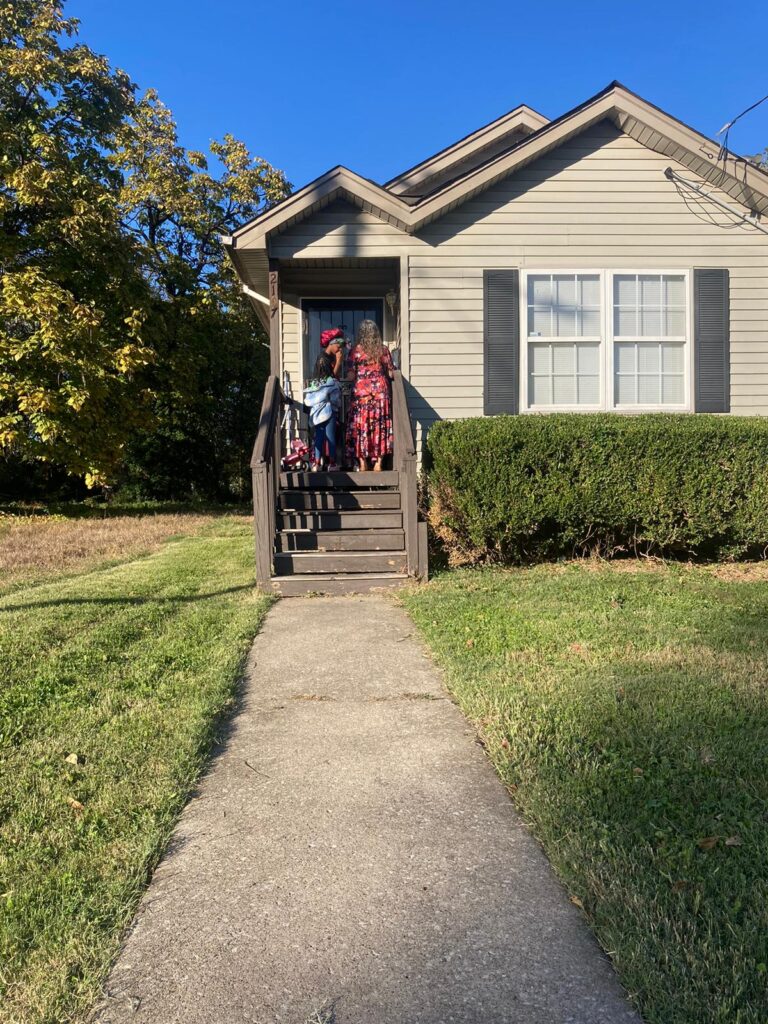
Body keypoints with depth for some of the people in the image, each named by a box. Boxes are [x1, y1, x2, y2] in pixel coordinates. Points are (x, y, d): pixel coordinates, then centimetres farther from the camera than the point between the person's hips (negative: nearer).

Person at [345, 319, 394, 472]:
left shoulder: (356, 350, -2)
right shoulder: (383, 350, 3)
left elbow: (351, 376, -5)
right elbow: (391, 374, 4)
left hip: (361, 391, -2)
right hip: (381, 391, 2)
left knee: (360, 426, 5)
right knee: (380, 426, 6)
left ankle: (362, 462, 3)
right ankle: (378, 462, 4)